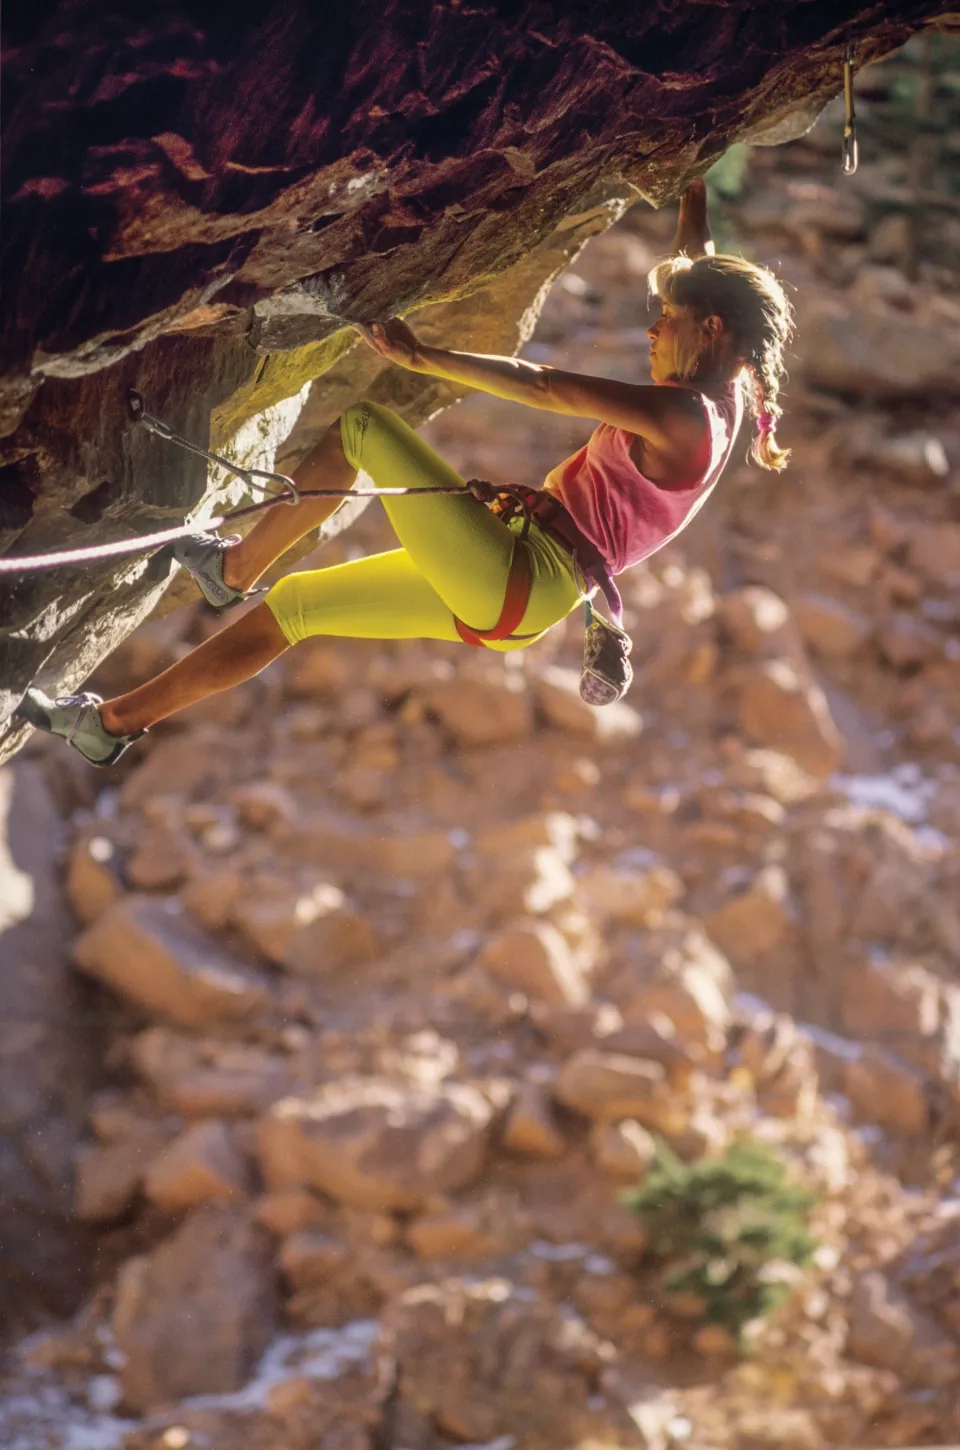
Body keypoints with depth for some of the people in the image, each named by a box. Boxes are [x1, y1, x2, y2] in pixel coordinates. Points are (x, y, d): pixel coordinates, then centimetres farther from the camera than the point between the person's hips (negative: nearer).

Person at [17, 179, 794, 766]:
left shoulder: (684, 415, -16)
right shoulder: (715, 396, 12)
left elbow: (539, 387, -20)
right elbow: (699, 265, 26)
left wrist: (423, 357, -20)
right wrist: (695, 184, 35)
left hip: (511, 579, -10)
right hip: (502, 597, 10)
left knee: (360, 427, -6)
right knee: (291, 606, 14)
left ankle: (234, 568, 9)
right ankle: (116, 720, 21)